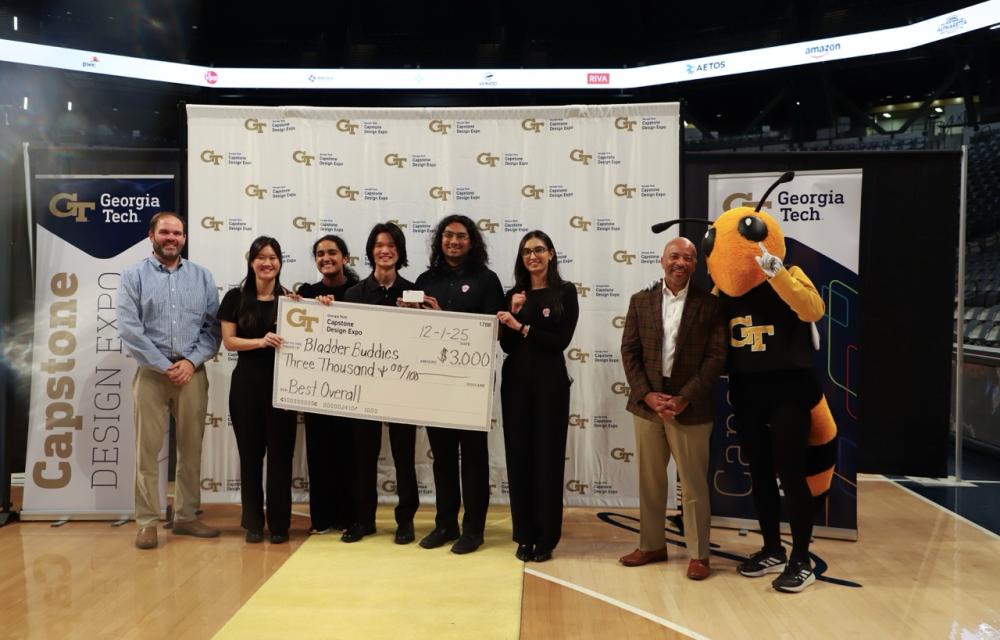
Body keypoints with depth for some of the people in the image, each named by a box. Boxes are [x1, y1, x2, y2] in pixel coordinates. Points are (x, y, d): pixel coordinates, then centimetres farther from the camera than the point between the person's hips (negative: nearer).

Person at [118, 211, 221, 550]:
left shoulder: (202, 276, 9)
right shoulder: (134, 276, 2)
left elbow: (213, 326, 3)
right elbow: (129, 328, -7)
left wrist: (191, 361, -10)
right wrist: (164, 366, -12)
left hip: (193, 372, 2)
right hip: (151, 372, -2)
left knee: (191, 448, 8)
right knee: (148, 449, 1)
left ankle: (186, 516, 20)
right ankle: (147, 522, 10)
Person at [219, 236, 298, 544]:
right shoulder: (236, 297, 4)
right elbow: (229, 340, -1)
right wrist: (260, 341, -17)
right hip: (246, 382, 0)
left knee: (280, 451, 2)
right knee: (250, 451, 7)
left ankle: (279, 522, 13)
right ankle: (253, 521, 18)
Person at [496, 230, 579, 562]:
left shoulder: (565, 292, 0)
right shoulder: (513, 295, 10)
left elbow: (561, 340, -9)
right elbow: (506, 346, 3)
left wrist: (522, 327, -12)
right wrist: (514, 313, -10)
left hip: (550, 381, -3)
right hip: (516, 381, 3)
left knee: (548, 457, 1)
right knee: (519, 456, 5)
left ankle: (546, 538, 11)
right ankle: (524, 535, 16)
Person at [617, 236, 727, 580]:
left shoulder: (709, 304, -2)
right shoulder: (641, 301, 6)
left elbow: (716, 356, -6)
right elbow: (629, 351, 3)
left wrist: (684, 398, -14)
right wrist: (647, 394, -9)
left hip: (690, 406, -3)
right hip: (647, 402, 3)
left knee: (694, 484, 5)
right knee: (649, 480, 13)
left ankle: (699, 554, 19)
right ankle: (652, 545, 28)